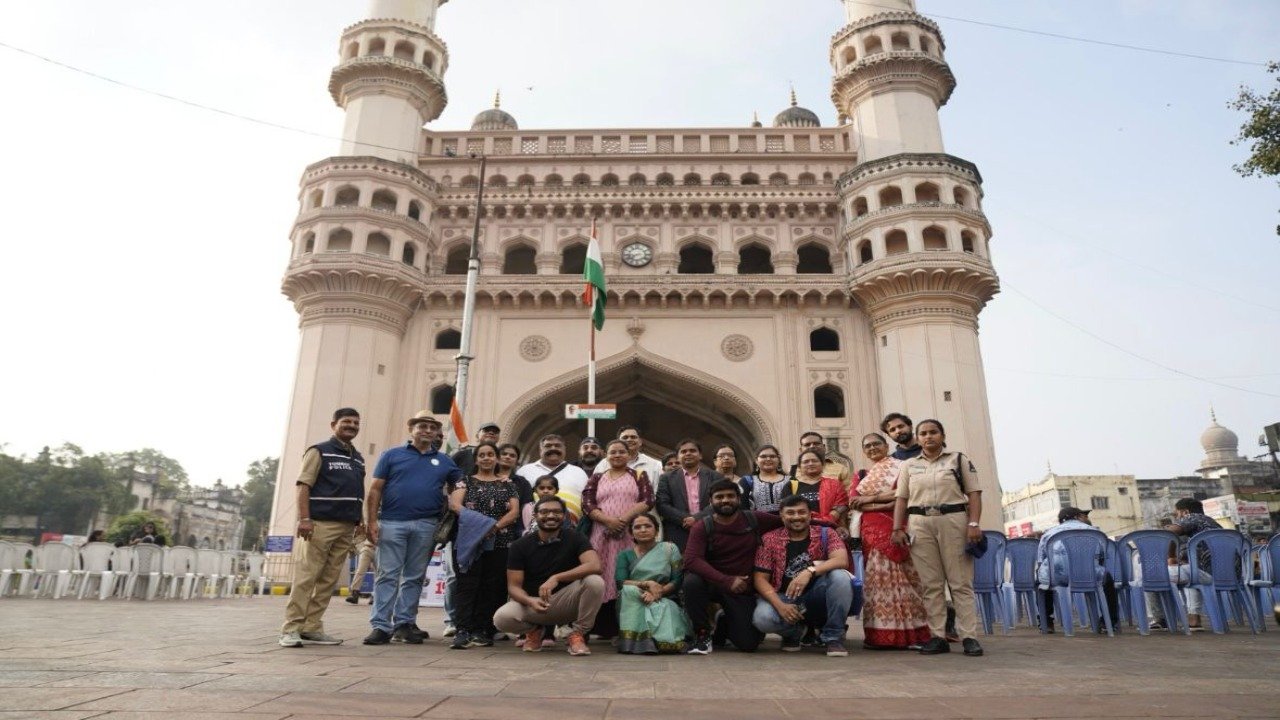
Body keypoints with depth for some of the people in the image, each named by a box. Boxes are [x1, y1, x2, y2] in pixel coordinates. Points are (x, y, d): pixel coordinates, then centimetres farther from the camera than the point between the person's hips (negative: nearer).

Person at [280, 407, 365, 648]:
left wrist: (359, 522, 14)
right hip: (320, 523, -6)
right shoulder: (319, 451, 1)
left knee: (328, 581, 6)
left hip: (346, 527, 7)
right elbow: (302, 485, -7)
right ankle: (291, 629, -3)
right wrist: (305, 518, -17)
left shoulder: (358, 458, 20)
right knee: (305, 577, -8)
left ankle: (312, 628, 12)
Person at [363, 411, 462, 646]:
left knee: (414, 577, 7)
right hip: (392, 523, -2)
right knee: (387, 575, -2)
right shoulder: (392, 455, 8)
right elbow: (376, 489, 4)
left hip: (426, 526, 2)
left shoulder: (444, 462, 14)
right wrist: (372, 521, -5)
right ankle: (380, 626, 1)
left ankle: (405, 623, 14)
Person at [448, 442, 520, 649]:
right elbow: (454, 503, -3)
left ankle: (482, 631, 4)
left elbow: (514, 511, 5)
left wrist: (496, 526, -13)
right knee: (467, 585, -9)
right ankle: (463, 631, -11)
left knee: (492, 588, -1)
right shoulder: (466, 481, 13)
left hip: (500, 543, 2)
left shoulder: (507, 484, 16)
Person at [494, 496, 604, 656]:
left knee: (595, 582, -29)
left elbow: (594, 565, -24)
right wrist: (530, 601, -30)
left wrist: (556, 578, -33)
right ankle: (534, 629, 8)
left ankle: (578, 634, -5)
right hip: (533, 602, 1)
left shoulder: (574, 537, -7)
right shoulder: (520, 546, -5)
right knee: (502, 618, -29)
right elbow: (514, 586, -7)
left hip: (567, 601, -1)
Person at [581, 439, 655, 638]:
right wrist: (608, 520, -13)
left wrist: (625, 518, -14)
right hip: (603, 534, 2)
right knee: (603, 577, -2)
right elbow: (587, 504, 3)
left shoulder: (639, 475, 12)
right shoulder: (596, 478, 15)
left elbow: (647, 501, -1)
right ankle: (605, 628, 4)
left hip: (631, 534, -1)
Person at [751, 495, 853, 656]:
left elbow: (842, 560, -20)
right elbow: (760, 579, -5)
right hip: (783, 597, 0)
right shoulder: (769, 539, -1)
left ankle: (834, 637, -9)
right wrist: (780, 605, -22)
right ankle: (793, 632, 6)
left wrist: (810, 571, -35)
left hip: (817, 598, 0)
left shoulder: (825, 534, -1)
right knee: (762, 617, -32)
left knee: (840, 575, -28)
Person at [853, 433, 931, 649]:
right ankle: (879, 634, 1)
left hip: (892, 527, -5)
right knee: (878, 577, 1)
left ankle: (905, 632, -6)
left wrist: (871, 497, -6)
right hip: (871, 529, 5)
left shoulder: (898, 466, 6)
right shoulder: (863, 475, 22)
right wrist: (886, 503, -7)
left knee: (894, 576, -9)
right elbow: (854, 501, 9)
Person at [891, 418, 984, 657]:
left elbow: (974, 494, 4)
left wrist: (974, 523, -9)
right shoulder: (909, 466, 16)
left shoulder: (959, 460, 10)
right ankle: (938, 636, 3)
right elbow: (901, 499, 12)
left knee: (961, 581, -3)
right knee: (931, 584, 0)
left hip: (954, 520, -2)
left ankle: (968, 636, 0)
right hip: (920, 523, 2)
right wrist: (898, 528, 1)